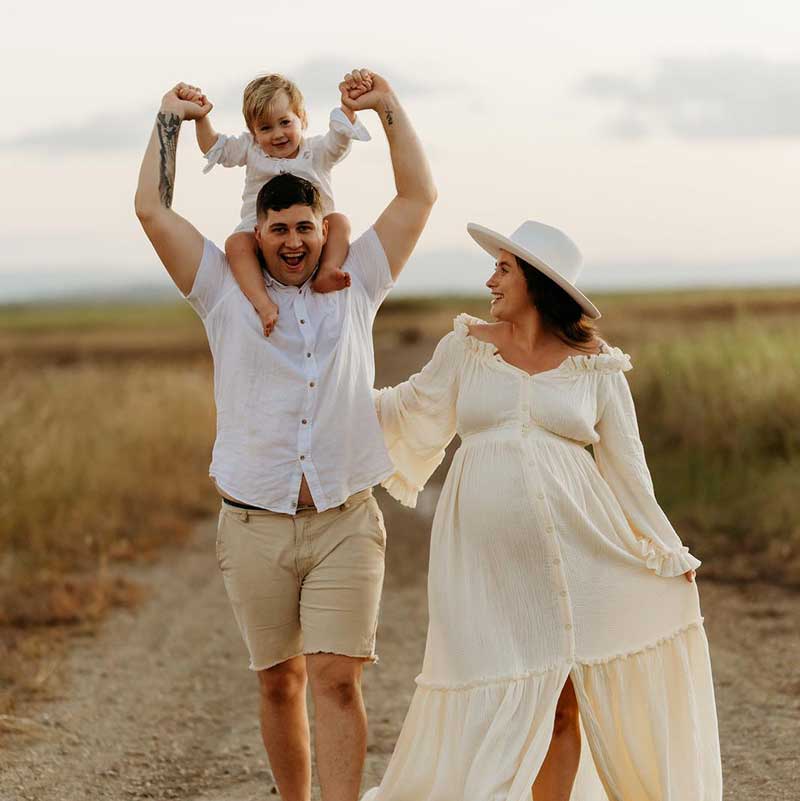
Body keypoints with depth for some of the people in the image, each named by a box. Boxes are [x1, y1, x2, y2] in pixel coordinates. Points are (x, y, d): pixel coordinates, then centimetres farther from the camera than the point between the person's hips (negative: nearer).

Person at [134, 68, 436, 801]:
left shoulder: (355, 286, 10)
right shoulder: (227, 293, 6)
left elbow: (420, 197, 9)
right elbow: (152, 210, 2)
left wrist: (388, 107, 6)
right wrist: (172, 120, 7)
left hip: (345, 524, 0)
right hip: (255, 526, 1)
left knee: (336, 678, -10)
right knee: (280, 683, 7)